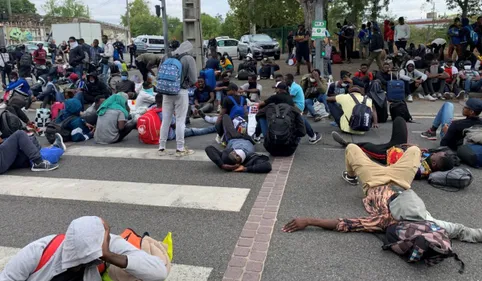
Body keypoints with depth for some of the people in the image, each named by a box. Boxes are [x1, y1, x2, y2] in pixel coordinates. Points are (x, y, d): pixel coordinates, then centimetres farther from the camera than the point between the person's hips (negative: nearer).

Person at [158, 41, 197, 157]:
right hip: (181, 92, -4)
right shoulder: (189, 59, -6)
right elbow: (193, 80, -6)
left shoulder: (168, 56, 6)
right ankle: (180, 149, 10)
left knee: (165, 120, 11)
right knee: (180, 121, 3)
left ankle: (161, 147, 18)